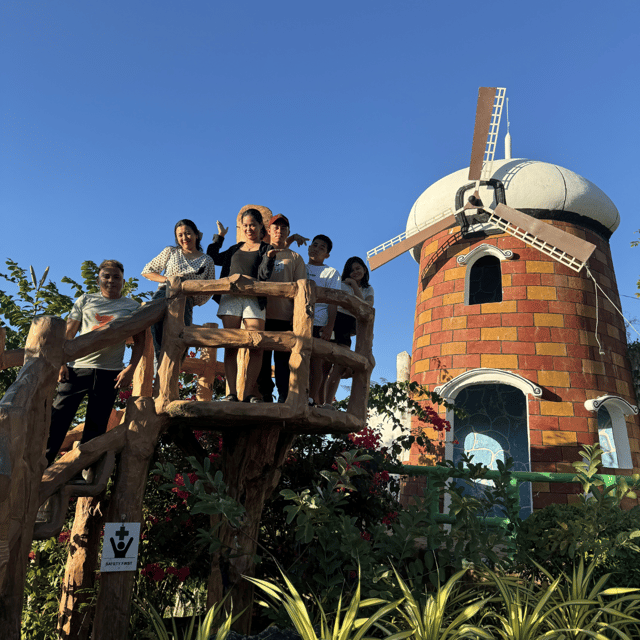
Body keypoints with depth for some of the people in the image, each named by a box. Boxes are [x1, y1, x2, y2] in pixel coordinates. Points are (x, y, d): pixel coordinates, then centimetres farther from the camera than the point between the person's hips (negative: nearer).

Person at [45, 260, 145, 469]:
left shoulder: (132, 307, 8)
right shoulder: (85, 300, 10)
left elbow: (139, 342, 7)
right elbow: (68, 333, 11)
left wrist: (130, 369, -4)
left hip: (110, 373, 0)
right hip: (77, 367, 0)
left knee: (96, 427, 3)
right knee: (57, 419, -4)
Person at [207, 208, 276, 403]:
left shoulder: (266, 249, 12)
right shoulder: (235, 249, 24)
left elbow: (264, 276, -1)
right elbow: (212, 258, 34)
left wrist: (269, 258, -17)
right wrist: (219, 236, 29)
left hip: (254, 300, -3)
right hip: (230, 297, 3)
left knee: (255, 347, -13)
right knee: (230, 346, -5)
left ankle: (249, 393, -11)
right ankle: (231, 393, -5)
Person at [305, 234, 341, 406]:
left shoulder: (331, 273, 14)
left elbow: (333, 301, 3)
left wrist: (330, 325, -10)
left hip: (319, 321, -3)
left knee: (316, 360, -11)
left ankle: (313, 398, -11)